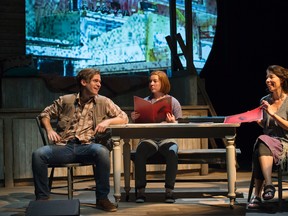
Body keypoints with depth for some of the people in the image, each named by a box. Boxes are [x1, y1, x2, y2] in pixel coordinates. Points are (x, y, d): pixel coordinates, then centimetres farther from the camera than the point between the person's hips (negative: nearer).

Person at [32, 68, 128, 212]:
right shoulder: (66, 100, 13)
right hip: (64, 146, 1)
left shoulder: (103, 102, 13)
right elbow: (45, 114, 21)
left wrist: (108, 121, -6)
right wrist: (49, 130, 2)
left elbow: (124, 118, 12)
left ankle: (102, 198, -22)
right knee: (38, 154, -28)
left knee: (102, 151, -36)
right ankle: (42, 198, -14)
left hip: (87, 147, -1)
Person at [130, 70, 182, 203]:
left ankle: (169, 191, -30)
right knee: (140, 151, -33)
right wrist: (134, 119, -6)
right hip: (148, 138, 1)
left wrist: (172, 122, -15)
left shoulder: (173, 102, 11)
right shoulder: (145, 101, 15)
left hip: (167, 138, -1)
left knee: (172, 152, -36)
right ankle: (140, 190, -29)